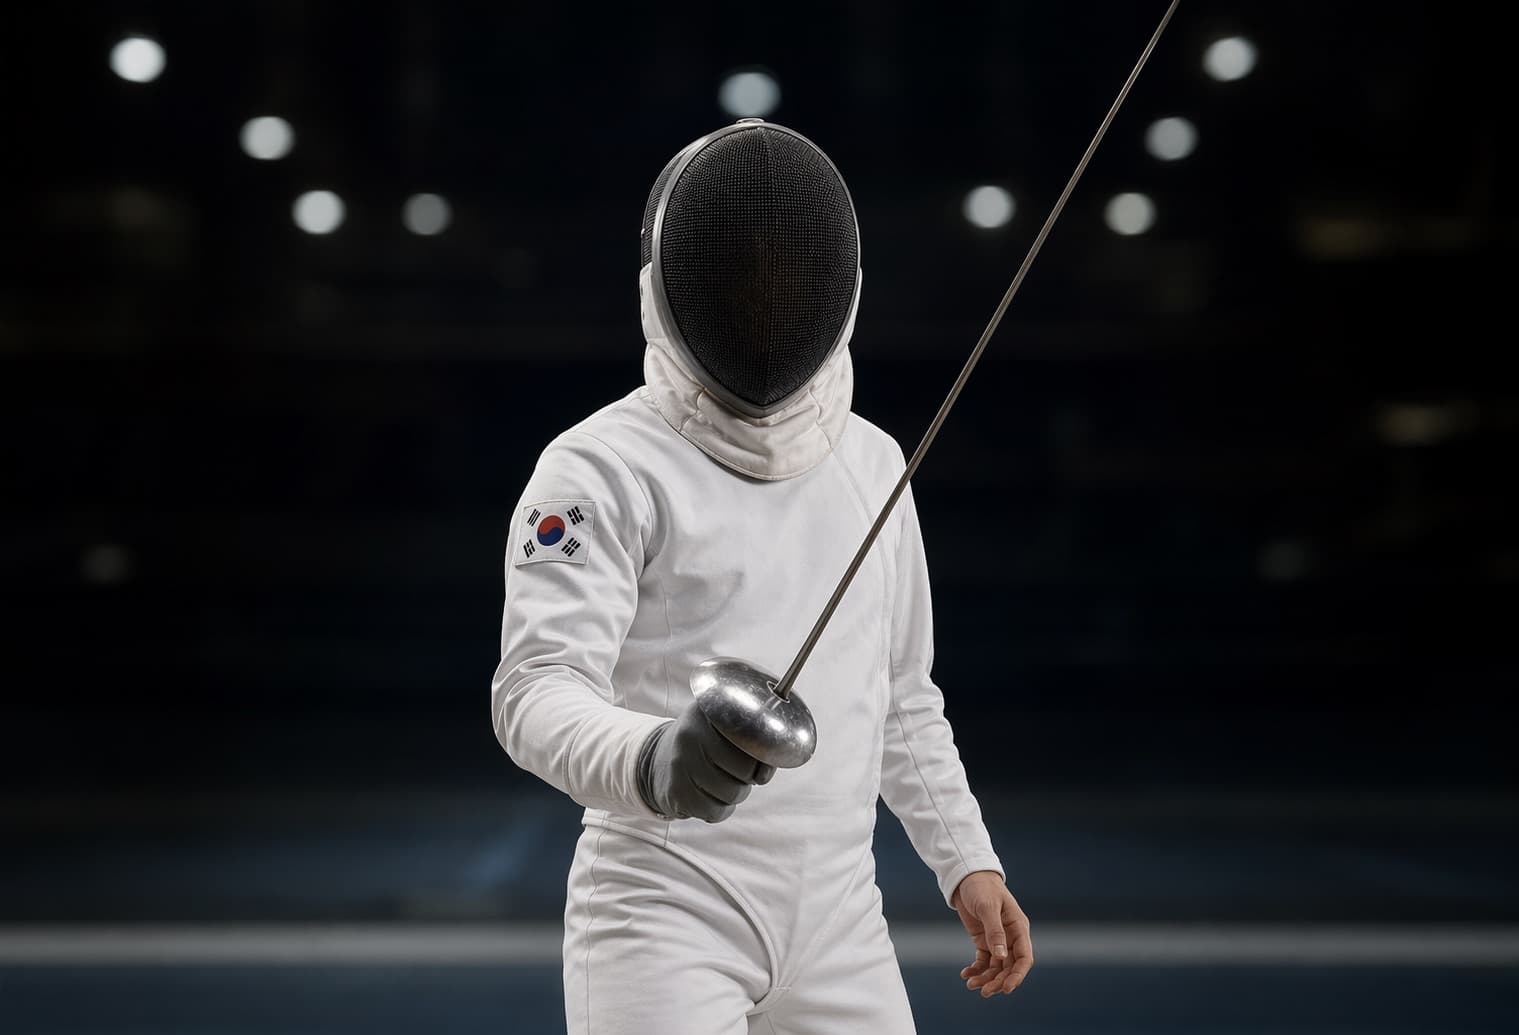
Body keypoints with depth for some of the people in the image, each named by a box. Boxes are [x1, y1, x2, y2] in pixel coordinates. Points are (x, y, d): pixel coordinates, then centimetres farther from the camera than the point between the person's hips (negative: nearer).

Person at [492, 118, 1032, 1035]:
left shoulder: (870, 463, 9)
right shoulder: (604, 471, -13)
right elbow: (540, 692, -26)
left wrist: (970, 861, 12)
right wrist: (651, 762, -46)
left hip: (838, 924, 7)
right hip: (666, 915, -6)